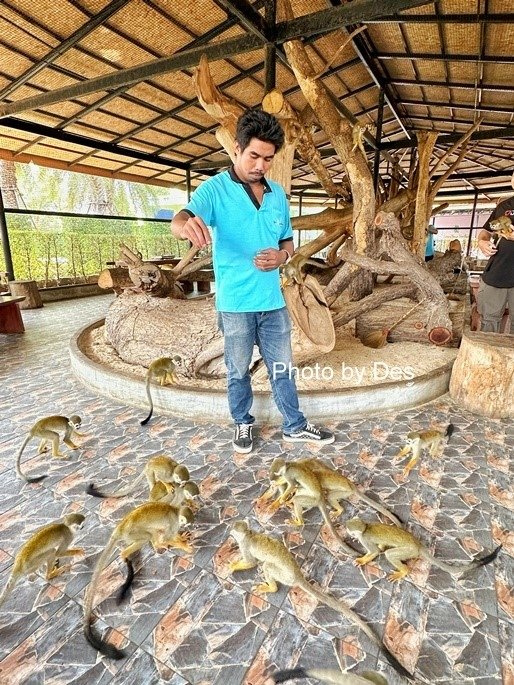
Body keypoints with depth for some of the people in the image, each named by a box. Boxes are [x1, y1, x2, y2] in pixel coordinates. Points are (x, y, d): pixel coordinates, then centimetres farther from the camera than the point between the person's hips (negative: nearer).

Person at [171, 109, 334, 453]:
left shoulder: (278, 194, 10)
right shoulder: (216, 188, -6)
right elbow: (180, 221, -23)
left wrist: (281, 256, -6)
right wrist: (187, 224, -48)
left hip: (273, 301, 4)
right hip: (235, 304, -4)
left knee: (283, 369, 14)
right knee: (239, 371, 12)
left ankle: (295, 427, 29)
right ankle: (243, 424, 33)